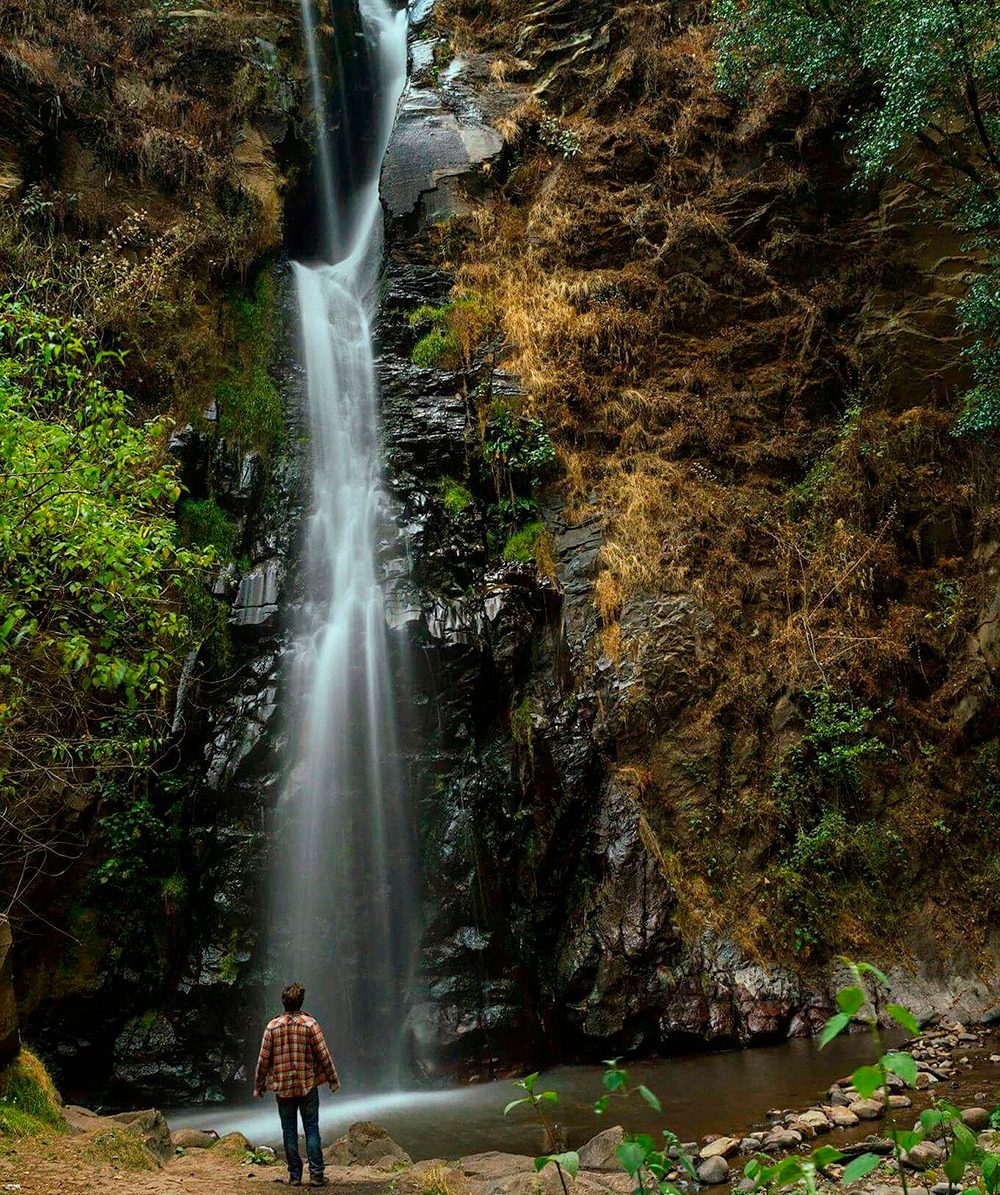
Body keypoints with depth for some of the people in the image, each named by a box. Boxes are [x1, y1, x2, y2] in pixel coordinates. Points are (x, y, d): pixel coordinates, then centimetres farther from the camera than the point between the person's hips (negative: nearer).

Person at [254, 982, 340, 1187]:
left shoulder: (272, 1026, -3)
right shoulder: (310, 1023, -7)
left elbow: (263, 1059, 0)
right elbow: (323, 1054, -6)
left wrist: (258, 1086, 12)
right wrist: (333, 1079, 4)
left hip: (283, 1087, 1)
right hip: (308, 1085, -1)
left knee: (289, 1131, 9)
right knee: (311, 1129, 5)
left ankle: (295, 1175, 11)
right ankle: (316, 1174, 1)